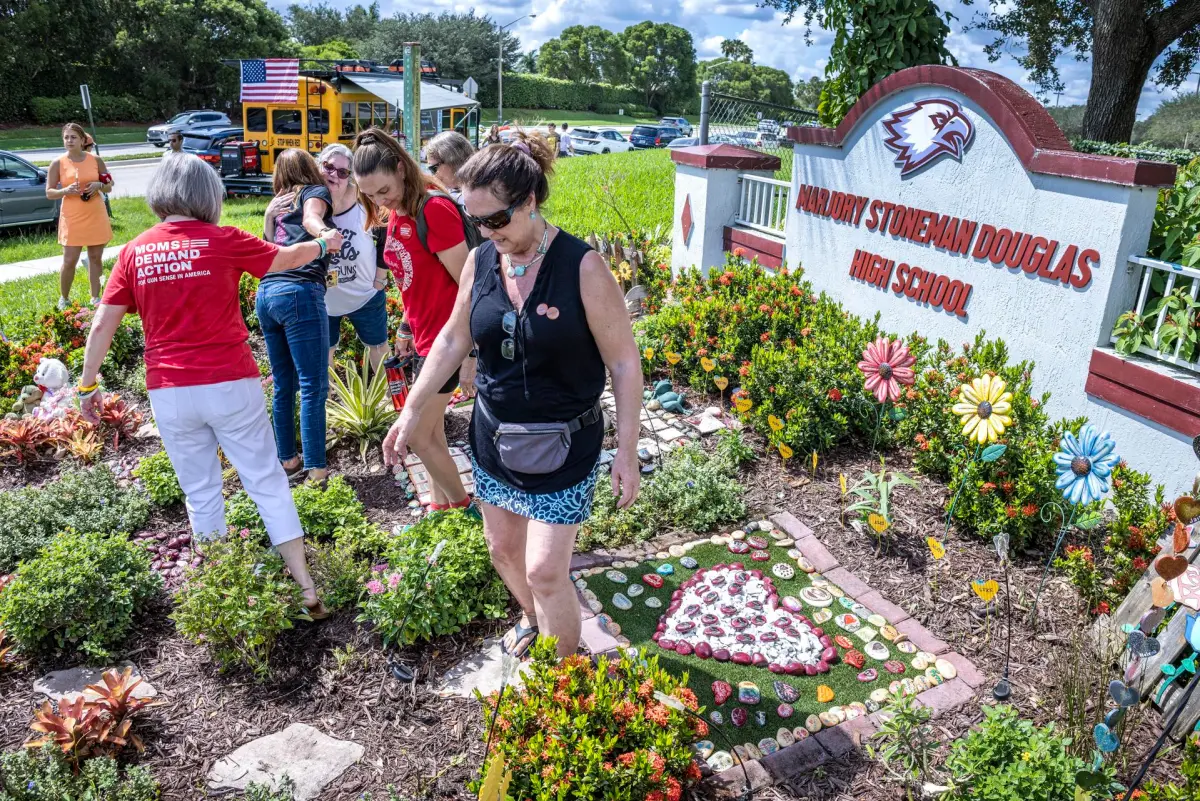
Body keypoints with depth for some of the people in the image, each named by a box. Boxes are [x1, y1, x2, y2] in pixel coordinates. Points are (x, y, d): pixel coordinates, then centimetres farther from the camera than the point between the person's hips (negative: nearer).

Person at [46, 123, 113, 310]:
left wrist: (99, 185, -11)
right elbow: (49, 193, 1)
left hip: (96, 216, 2)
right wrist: (66, 191, -19)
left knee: (96, 258, 7)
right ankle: (64, 298, 13)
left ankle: (96, 297, 18)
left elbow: (109, 187, 11)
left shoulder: (96, 160, 3)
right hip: (72, 219, -2)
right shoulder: (58, 164, -2)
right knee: (69, 261, -3)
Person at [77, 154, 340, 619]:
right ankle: (307, 588, 6)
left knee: (201, 495, 14)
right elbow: (288, 258, 11)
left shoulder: (135, 252, 4)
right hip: (230, 385, -2)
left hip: (168, 394, 3)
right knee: (268, 483, 4)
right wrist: (324, 244, 30)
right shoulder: (222, 240, -4)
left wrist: (87, 385, 14)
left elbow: (102, 325, 4)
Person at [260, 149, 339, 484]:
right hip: (299, 293, -7)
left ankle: (288, 462, 23)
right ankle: (316, 472, -10)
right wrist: (325, 234, -33)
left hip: (266, 293, 7)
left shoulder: (278, 205, 26)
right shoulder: (316, 191, 10)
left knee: (283, 386, 15)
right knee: (313, 387, -8)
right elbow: (311, 217, -13)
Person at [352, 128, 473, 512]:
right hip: (424, 335, 9)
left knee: (419, 435, 0)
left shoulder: (434, 209, -20)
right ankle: (440, 503, 29)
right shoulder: (396, 214, 6)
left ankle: (465, 506, 19)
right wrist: (407, 326, 19)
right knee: (431, 431, 15)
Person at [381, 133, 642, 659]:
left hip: (562, 444, -5)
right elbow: (452, 341, 9)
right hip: (493, 435, 6)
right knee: (503, 548, 19)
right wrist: (413, 411, 9)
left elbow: (623, 362, -13)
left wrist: (627, 452, -13)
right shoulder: (480, 261, -4)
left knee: (545, 570, -5)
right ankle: (531, 619, 49)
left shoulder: (581, 267, -19)